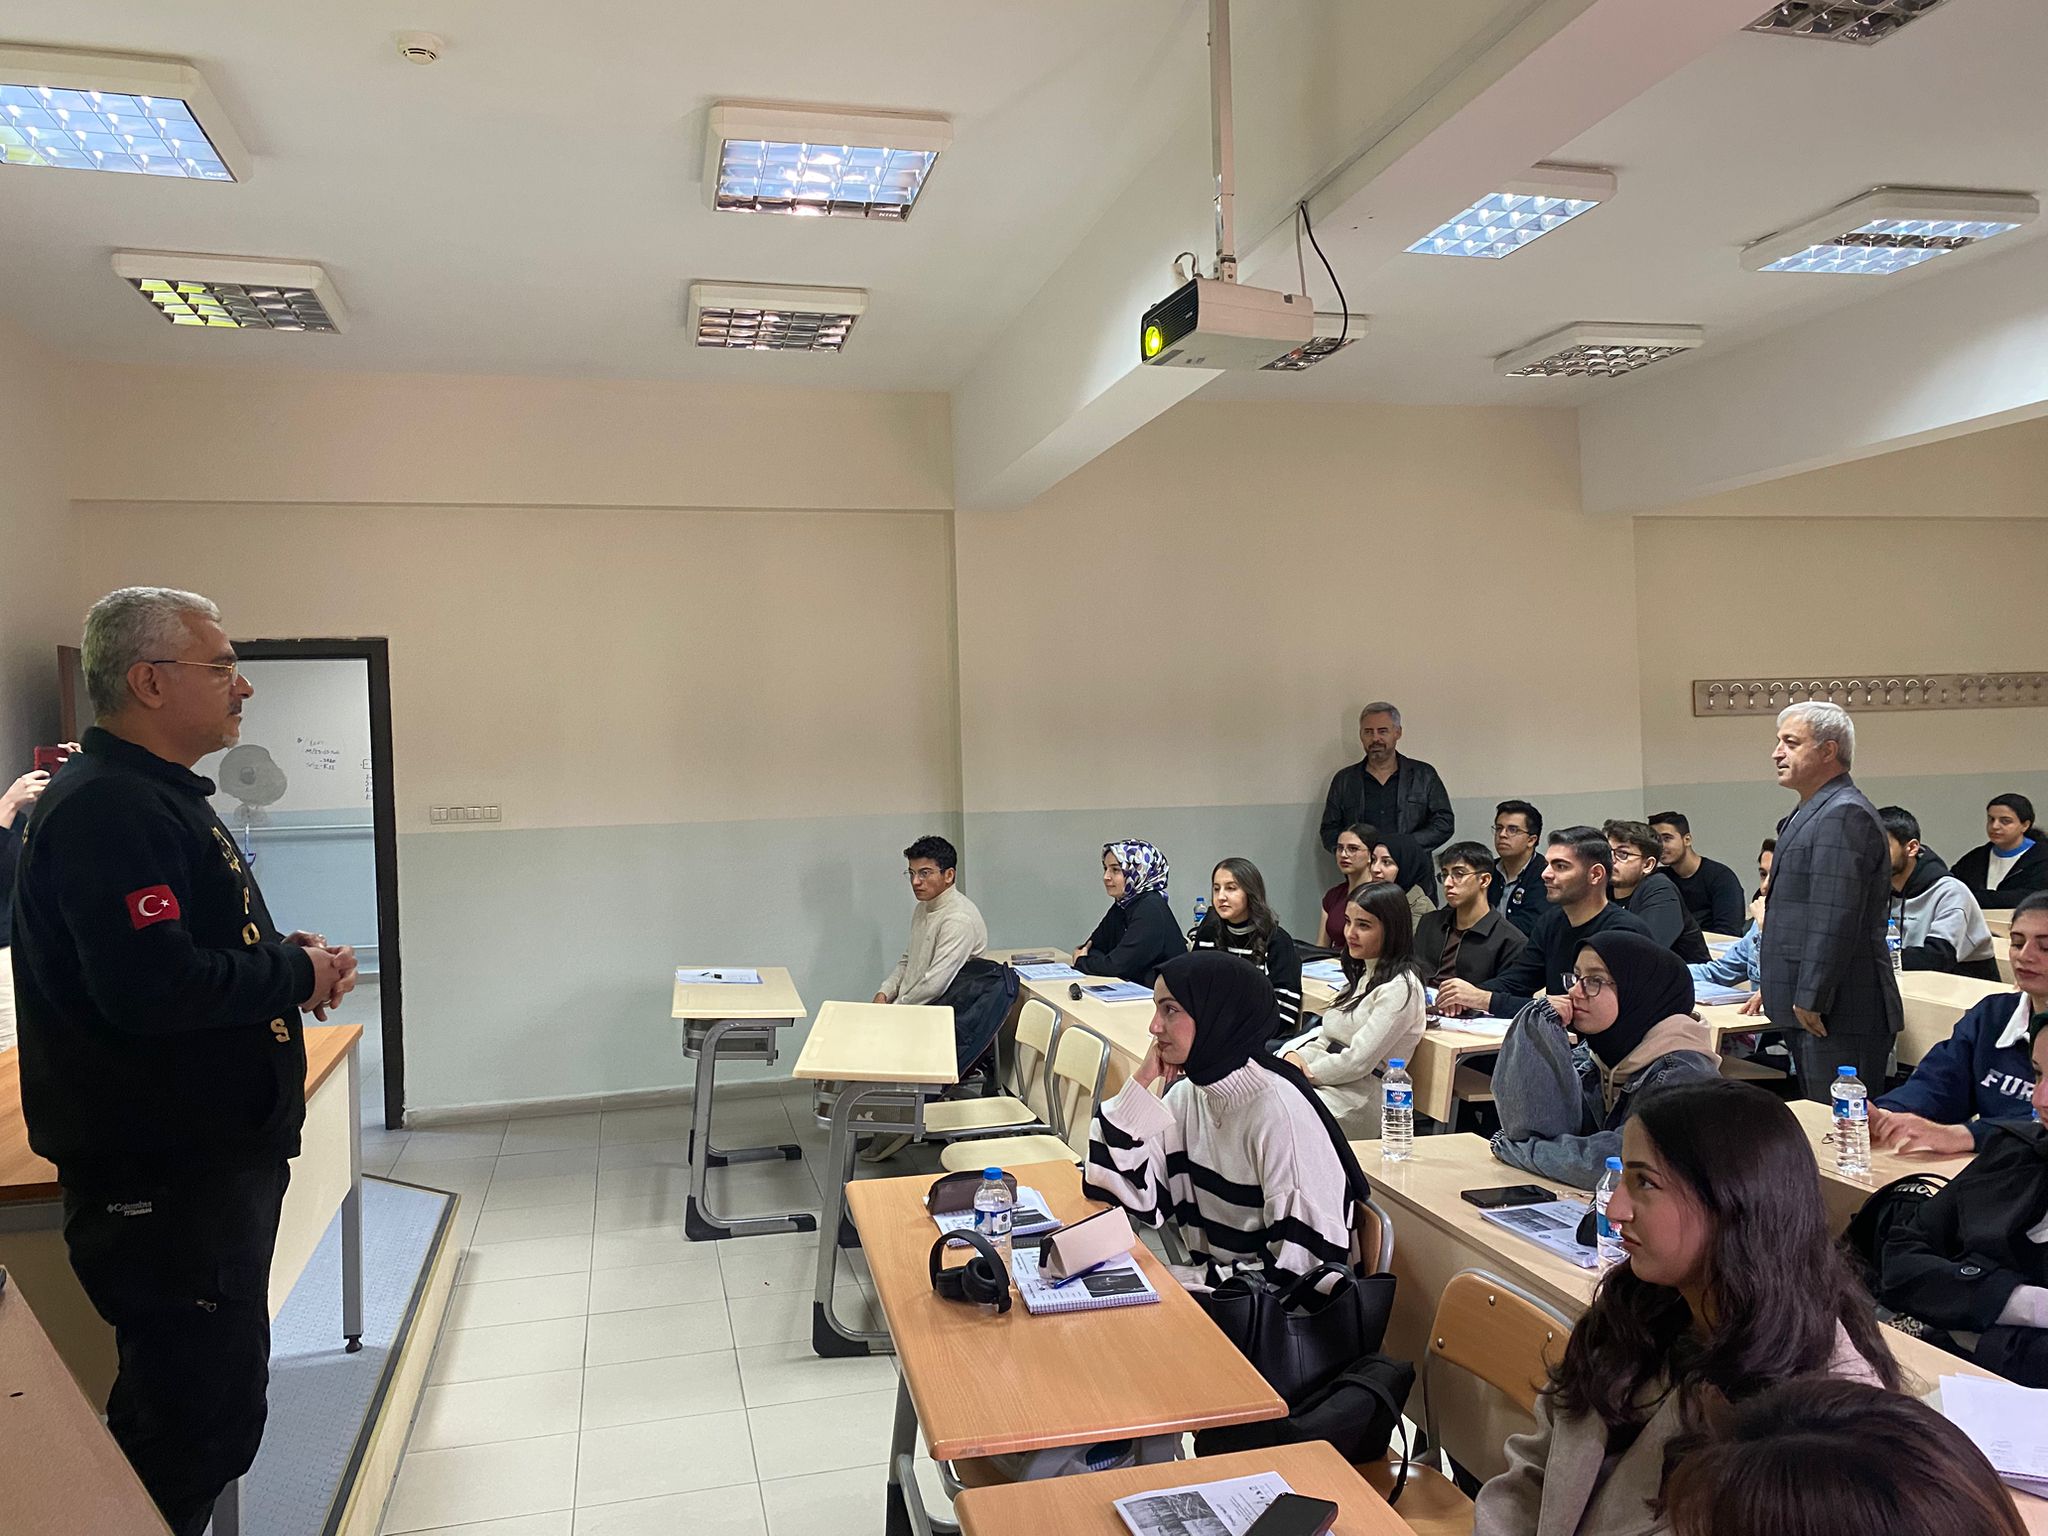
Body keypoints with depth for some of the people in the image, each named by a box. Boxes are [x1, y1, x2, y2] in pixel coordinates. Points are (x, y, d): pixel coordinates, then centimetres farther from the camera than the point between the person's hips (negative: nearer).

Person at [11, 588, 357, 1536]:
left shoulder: (163, 798, 14)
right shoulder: (106, 811, -20)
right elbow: (154, 988, -31)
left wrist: (286, 957, 4)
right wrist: (296, 976, -16)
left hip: (218, 1162, 11)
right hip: (159, 1178, -10)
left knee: (220, 1402, 20)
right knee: (197, 1416, 0)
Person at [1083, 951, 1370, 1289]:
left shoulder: (1280, 1110, -22)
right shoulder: (1188, 1093, 0)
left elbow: (1299, 1265, -22)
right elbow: (1127, 1197, -7)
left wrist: (1195, 1277, -16)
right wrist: (1141, 1084, -10)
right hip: (1209, 1281, 6)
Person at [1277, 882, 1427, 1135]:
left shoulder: (1400, 988, -11)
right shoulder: (1362, 974, 18)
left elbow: (1359, 1062, -15)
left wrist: (1304, 1073, -7)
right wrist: (1292, 1055, -3)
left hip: (1360, 1102, -8)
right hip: (1329, 1083, 8)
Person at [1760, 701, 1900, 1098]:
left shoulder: (1843, 814, -16)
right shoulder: (1814, 812, 18)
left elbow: (1835, 920, -22)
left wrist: (1811, 999, -21)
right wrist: (1772, 989, 23)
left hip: (1839, 1012, -11)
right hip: (1810, 1006, 11)